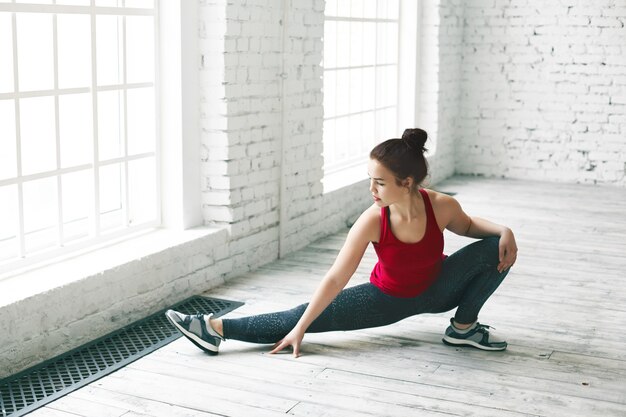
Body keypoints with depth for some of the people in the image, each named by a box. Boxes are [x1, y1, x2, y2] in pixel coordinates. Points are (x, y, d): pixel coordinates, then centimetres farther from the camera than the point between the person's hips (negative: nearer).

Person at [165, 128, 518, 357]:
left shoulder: (442, 206, -29)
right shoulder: (372, 222, -32)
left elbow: (467, 225, -2)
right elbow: (336, 278, -27)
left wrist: (503, 230, -22)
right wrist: (300, 329, -26)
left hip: (437, 290, 2)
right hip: (389, 297, -2)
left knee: (497, 250, -19)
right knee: (316, 315, -15)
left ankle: (464, 327, 1)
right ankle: (216, 329, -15)